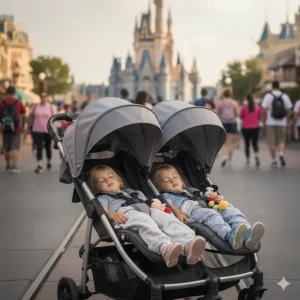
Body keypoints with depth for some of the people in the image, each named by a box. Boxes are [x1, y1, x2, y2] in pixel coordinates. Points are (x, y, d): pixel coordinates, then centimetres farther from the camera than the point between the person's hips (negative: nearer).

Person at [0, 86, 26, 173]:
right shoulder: (19, 103, -3)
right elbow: (24, 116, 3)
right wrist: (23, 125, 18)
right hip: (16, 128, -2)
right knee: (15, 148, -3)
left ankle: (8, 165, 26)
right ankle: (14, 166, -15)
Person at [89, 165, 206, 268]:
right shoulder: (103, 198, 33)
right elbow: (102, 210, 11)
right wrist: (113, 215, -14)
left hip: (147, 210, 4)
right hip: (126, 213, -4)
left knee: (168, 218, -30)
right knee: (145, 221, -40)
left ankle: (188, 243, -59)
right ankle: (165, 247, -70)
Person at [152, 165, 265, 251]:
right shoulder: (167, 196, 28)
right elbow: (168, 205, 4)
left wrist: (218, 199, 13)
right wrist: (177, 212, -19)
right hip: (190, 214, -6)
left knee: (231, 211, -21)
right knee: (210, 214, -38)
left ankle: (247, 235, -50)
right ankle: (230, 235, -67)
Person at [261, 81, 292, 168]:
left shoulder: (268, 96, -2)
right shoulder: (285, 96, 3)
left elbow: (264, 110, -8)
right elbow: (288, 111, 3)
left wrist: (264, 122, -1)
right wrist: (287, 120, 14)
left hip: (270, 123, -1)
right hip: (282, 123, 1)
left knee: (272, 142, 5)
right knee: (281, 140, 12)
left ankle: (274, 160, 6)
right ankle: (281, 154, -12)